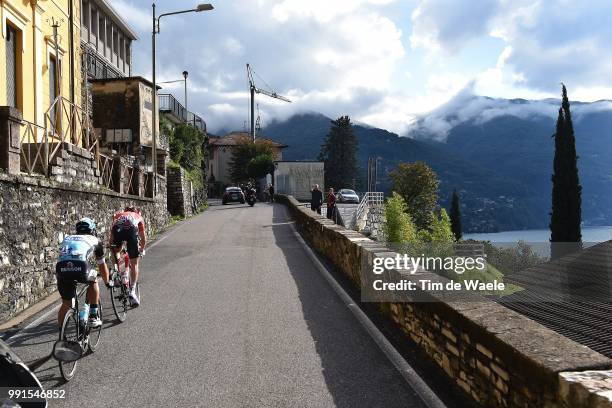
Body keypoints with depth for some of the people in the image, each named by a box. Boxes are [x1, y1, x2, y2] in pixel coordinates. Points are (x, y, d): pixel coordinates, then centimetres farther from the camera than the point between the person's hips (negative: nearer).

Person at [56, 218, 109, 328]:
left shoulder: (67, 239, 35)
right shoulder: (94, 240, 27)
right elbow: (102, 266, 35)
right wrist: (107, 282, 51)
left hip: (62, 270, 3)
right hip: (81, 268, -2)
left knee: (66, 304, 19)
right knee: (93, 281, 30)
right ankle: (93, 317, 25)